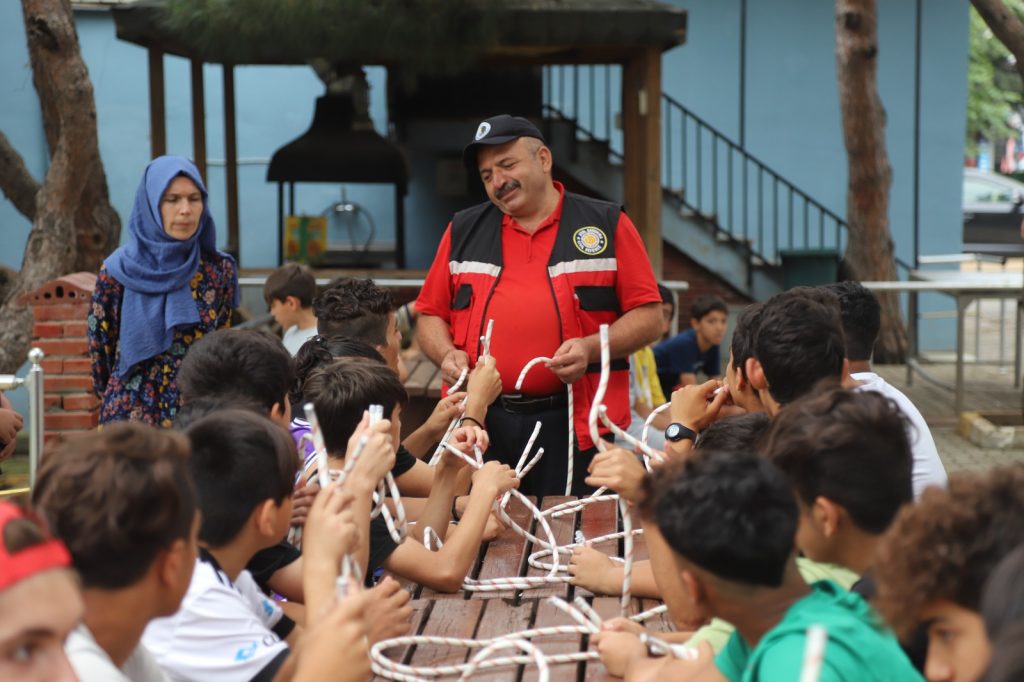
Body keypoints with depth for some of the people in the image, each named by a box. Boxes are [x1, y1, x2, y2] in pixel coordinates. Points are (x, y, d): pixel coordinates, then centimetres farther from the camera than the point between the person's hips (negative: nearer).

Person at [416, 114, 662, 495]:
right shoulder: (463, 231, 16)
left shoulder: (607, 225, 7)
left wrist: (591, 348, -12)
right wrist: (447, 355, -2)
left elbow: (648, 318, 4)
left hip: (575, 425, -2)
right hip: (482, 423, 2)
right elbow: (430, 315, 19)